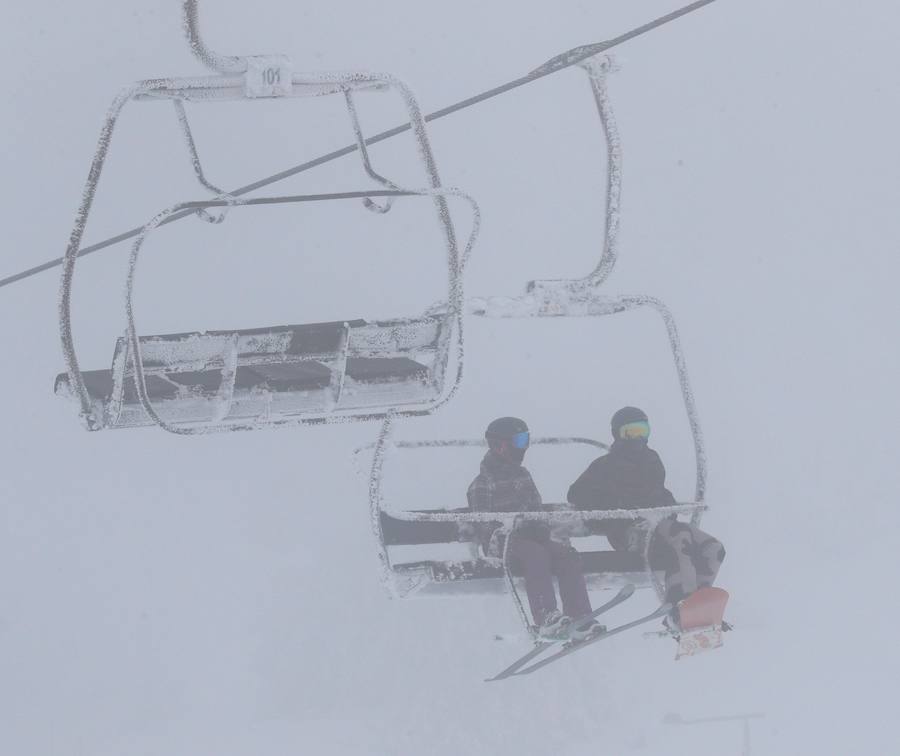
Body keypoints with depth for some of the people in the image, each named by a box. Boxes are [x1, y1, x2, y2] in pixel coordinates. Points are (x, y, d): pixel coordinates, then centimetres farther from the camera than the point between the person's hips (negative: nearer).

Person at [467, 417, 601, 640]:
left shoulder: (523, 475, 21)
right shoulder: (482, 484, 0)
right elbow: (483, 524, -8)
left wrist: (540, 527, -4)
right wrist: (520, 528, -21)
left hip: (531, 538, 6)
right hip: (501, 544, -6)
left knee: (568, 554, -21)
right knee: (536, 554, -36)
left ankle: (579, 619, -30)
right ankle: (546, 619, -47)